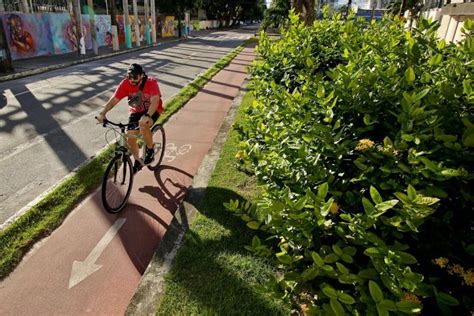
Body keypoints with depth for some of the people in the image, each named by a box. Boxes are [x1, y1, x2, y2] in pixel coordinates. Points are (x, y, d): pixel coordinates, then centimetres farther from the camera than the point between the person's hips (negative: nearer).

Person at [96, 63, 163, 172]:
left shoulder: (151, 82, -25)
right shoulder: (125, 83, -16)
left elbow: (155, 101, -39)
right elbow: (113, 100, -19)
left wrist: (147, 116, -56)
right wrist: (103, 113, -35)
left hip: (152, 110, -4)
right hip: (136, 111, 4)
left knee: (143, 125, -35)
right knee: (130, 138, -7)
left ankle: (150, 150, -8)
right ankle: (137, 162, 19)